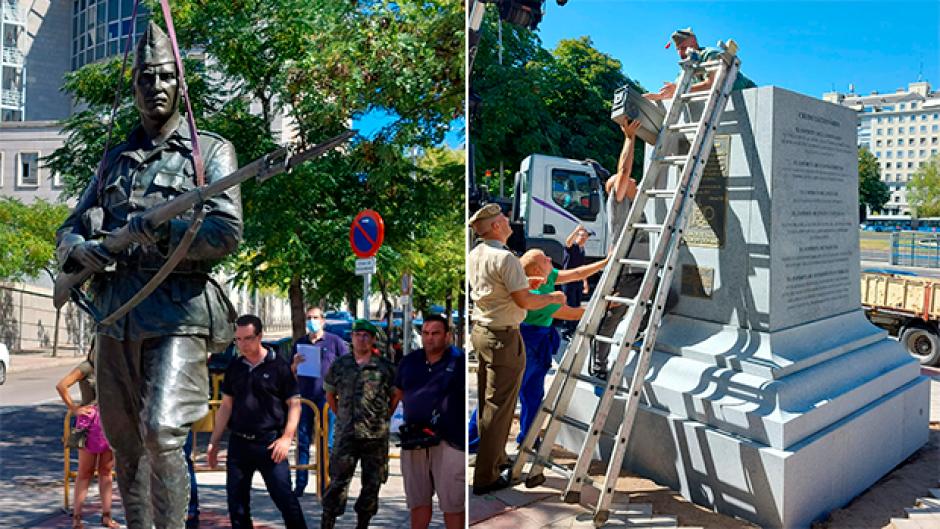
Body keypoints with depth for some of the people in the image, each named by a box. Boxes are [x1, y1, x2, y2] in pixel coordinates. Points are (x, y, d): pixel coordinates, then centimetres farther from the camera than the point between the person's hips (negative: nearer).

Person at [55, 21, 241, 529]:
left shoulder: (210, 149, 4)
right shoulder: (115, 159, 20)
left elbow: (226, 231, -10)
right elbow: (67, 230, 20)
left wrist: (155, 229, -19)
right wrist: (81, 248, -3)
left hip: (178, 311, -6)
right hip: (115, 311, 6)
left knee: (161, 432, -18)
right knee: (123, 440, 12)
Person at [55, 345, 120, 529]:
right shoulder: (86, 367, -8)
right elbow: (61, 385, -18)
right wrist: (73, 408, -12)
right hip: (90, 423, -5)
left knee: (106, 471, 9)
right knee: (86, 472, 3)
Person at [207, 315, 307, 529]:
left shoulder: (279, 366, -5)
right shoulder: (234, 367, 9)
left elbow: (294, 404, -4)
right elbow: (226, 406, 15)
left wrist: (286, 437, -14)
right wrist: (214, 442, 11)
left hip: (270, 443, -5)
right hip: (238, 442, 5)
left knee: (284, 497, -3)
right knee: (236, 502, 10)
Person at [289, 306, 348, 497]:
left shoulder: (334, 341, 1)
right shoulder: (299, 344, 12)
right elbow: (290, 374, 16)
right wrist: (295, 364, -5)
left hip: (327, 398, -3)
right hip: (304, 398, 3)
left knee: (326, 444, 2)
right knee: (302, 443, 7)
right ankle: (300, 484, 15)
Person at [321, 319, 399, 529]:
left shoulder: (385, 367, 1)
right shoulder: (339, 365, 5)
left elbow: (395, 395, 10)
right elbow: (329, 394, 17)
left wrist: (383, 418, 6)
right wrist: (341, 416, 12)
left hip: (376, 435, 0)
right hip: (346, 434, 0)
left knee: (372, 483, 8)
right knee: (338, 482, -1)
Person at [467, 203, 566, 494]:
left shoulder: (474, 255, 7)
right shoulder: (505, 258, -20)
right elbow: (525, 301, -22)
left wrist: (526, 282, 24)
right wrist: (553, 297, -5)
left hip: (479, 330, 9)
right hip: (503, 338, -9)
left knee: (486, 402, 19)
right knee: (499, 407, -1)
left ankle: (495, 457, 35)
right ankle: (486, 476, 5)